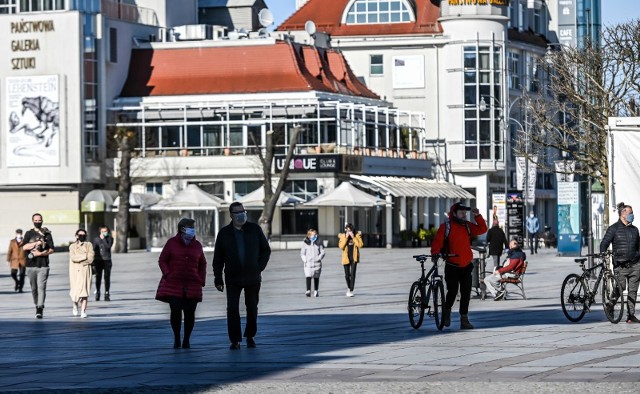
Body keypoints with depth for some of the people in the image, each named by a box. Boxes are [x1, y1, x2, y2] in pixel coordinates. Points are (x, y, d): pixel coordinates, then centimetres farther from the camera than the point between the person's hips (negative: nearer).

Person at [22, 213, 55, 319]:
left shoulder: (47, 234, 7)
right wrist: (37, 243, -14)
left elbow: (51, 250, 2)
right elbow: (24, 247, -5)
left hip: (43, 266, -2)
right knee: (34, 288, 9)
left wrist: (41, 253, -13)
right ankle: (37, 306, 24)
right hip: (31, 265, 2)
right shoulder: (29, 234, 10)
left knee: (41, 287, -13)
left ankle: (40, 309, -19)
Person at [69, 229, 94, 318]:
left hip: (85, 271, 0)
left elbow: (90, 259, -3)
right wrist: (85, 256, -10)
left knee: (84, 291, -9)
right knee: (74, 291, -1)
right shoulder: (72, 246, 9)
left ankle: (83, 311, -8)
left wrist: (78, 259, -7)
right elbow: (73, 257, -7)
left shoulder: (89, 245, 8)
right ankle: (75, 305, 29)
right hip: (75, 271, 0)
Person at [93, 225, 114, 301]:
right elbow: (94, 250, 10)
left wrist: (103, 239, -14)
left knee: (107, 277, -2)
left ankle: (107, 294, 2)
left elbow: (108, 247, -14)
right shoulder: (96, 239, 7)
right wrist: (93, 262, 7)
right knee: (98, 277, 3)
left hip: (107, 260, -1)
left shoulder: (110, 238, 3)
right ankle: (97, 293, 13)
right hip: (98, 260, 1)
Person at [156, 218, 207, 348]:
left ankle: (187, 340, 10)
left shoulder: (197, 245, 9)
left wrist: (201, 280, 7)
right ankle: (176, 339, 5)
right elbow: (162, 260, 5)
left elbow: (202, 264, 18)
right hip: (173, 284, -2)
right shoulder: (172, 243, 2)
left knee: (190, 313, -2)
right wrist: (168, 275, -7)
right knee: (175, 311, -9)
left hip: (192, 286, 2)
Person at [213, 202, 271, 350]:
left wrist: (259, 268, -1)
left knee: (252, 308, 8)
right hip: (233, 279, -1)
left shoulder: (254, 229, 1)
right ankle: (235, 340, -4)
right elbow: (218, 258, 3)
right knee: (232, 309, -8)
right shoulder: (224, 233, 0)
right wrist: (218, 279, -1)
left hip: (252, 277, 1)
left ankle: (250, 336, 25)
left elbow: (266, 250, 8)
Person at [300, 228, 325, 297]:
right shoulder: (305, 243, 5)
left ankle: (315, 291, 15)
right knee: (308, 277, -15)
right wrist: (305, 260, -6)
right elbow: (302, 253, 7)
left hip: (317, 263, 2)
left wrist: (319, 258, -7)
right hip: (308, 263, -2)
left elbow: (322, 252, 8)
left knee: (316, 277, 6)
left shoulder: (319, 243, 8)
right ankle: (308, 291, -19)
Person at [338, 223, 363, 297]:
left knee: (352, 274, -9)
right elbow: (341, 246, -11)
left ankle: (351, 291, -6)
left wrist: (353, 237, -17)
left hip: (354, 257, -1)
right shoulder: (343, 236, -1)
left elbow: (360, 244, -13)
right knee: (347, 275, 7)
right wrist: (346, 237, -17)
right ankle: (349, 287, 34)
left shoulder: (357, 235, -1)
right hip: (346, 258, 1)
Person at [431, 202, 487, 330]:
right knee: (452, 291, -4)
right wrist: (435, 253, -25)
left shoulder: (467, 226, 9)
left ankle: (464, 319, 7)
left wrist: (477, 216, -6)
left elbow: (482, 229, 4)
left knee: (466, 294, 2)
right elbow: (437, 241, -9)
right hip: (452, 266, -4)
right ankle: (447, 311, 24)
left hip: (466, 266, 4)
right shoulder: (445, 227, -4)